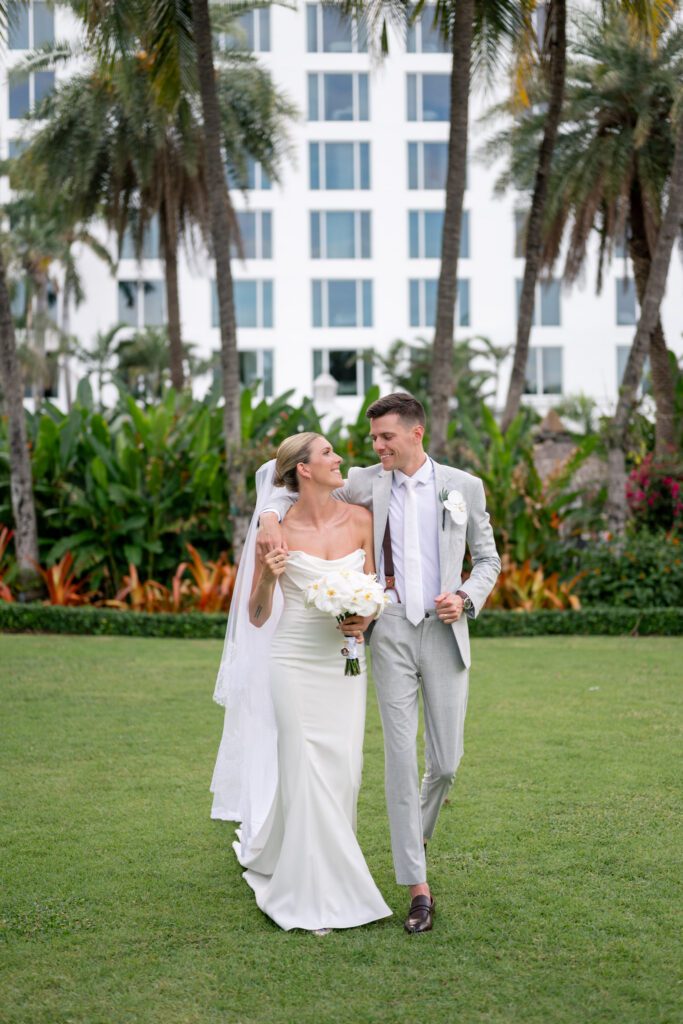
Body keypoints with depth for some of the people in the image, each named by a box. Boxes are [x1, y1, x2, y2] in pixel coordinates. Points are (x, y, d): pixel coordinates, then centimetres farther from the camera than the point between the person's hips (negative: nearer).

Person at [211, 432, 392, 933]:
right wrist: (266, 576, -22)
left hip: (345, 661, 4)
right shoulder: (279, 529, -7)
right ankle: (310, 896, 10)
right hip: (297, 662, -4)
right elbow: (257, 617, -3)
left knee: (343, 772, 6)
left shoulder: (360, 519, 2)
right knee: (307, 772, -3)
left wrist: (364, 620, -10)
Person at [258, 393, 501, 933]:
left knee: (445, 760, 4)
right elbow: (299, 491, 11)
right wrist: (272, 516, -11)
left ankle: (418, 833, 37)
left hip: (445, 631, 0)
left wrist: (466, 598, -9)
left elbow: (488, 558, 10)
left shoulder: (464, 487, 2)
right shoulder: (368, 483, 3)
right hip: (391, 632, 0)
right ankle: (418, 887, 5)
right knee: (401, 757, -2)